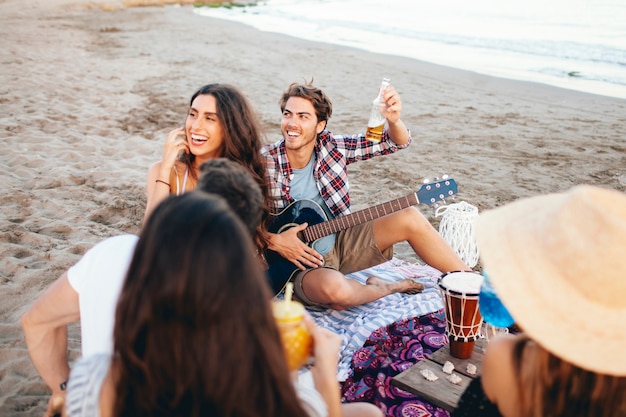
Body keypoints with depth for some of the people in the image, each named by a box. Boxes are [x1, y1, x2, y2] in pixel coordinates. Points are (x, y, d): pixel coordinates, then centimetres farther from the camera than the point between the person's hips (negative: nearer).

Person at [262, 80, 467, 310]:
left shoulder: (331, 146, -5)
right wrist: (274, 241, -24)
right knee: (335, 288, -38)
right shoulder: (264, 163, -16)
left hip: (340, 243, 5)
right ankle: (388, 288, -3)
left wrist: (394, 120, -24)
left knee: (410, 218, -9)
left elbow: (395, 142, -3)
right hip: (302, 261, -5)